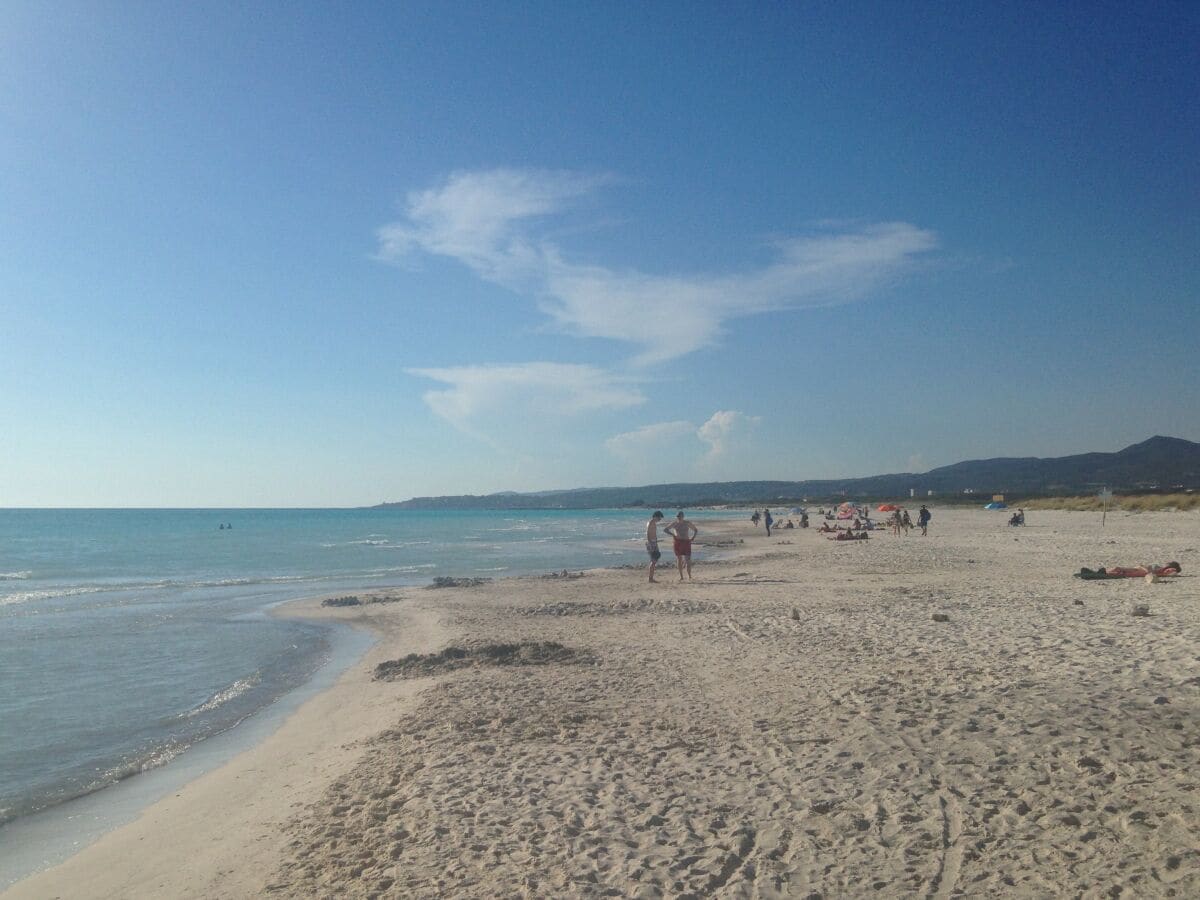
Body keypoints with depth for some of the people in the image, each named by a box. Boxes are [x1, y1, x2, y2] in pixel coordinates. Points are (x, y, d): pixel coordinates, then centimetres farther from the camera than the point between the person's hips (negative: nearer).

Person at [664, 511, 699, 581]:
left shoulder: (687, 523, 2)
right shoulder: (674, 524, 3)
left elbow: (696, 530, 14)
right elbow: (665, 529, 3)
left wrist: (692, 538, -1)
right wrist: (672, 534, -12)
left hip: (686, 542, -1)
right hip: (678, 542, 1)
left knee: (688, 560, -9)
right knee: (679, 559, 2)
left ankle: (689, 576, 5)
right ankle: (681, 576, 10)